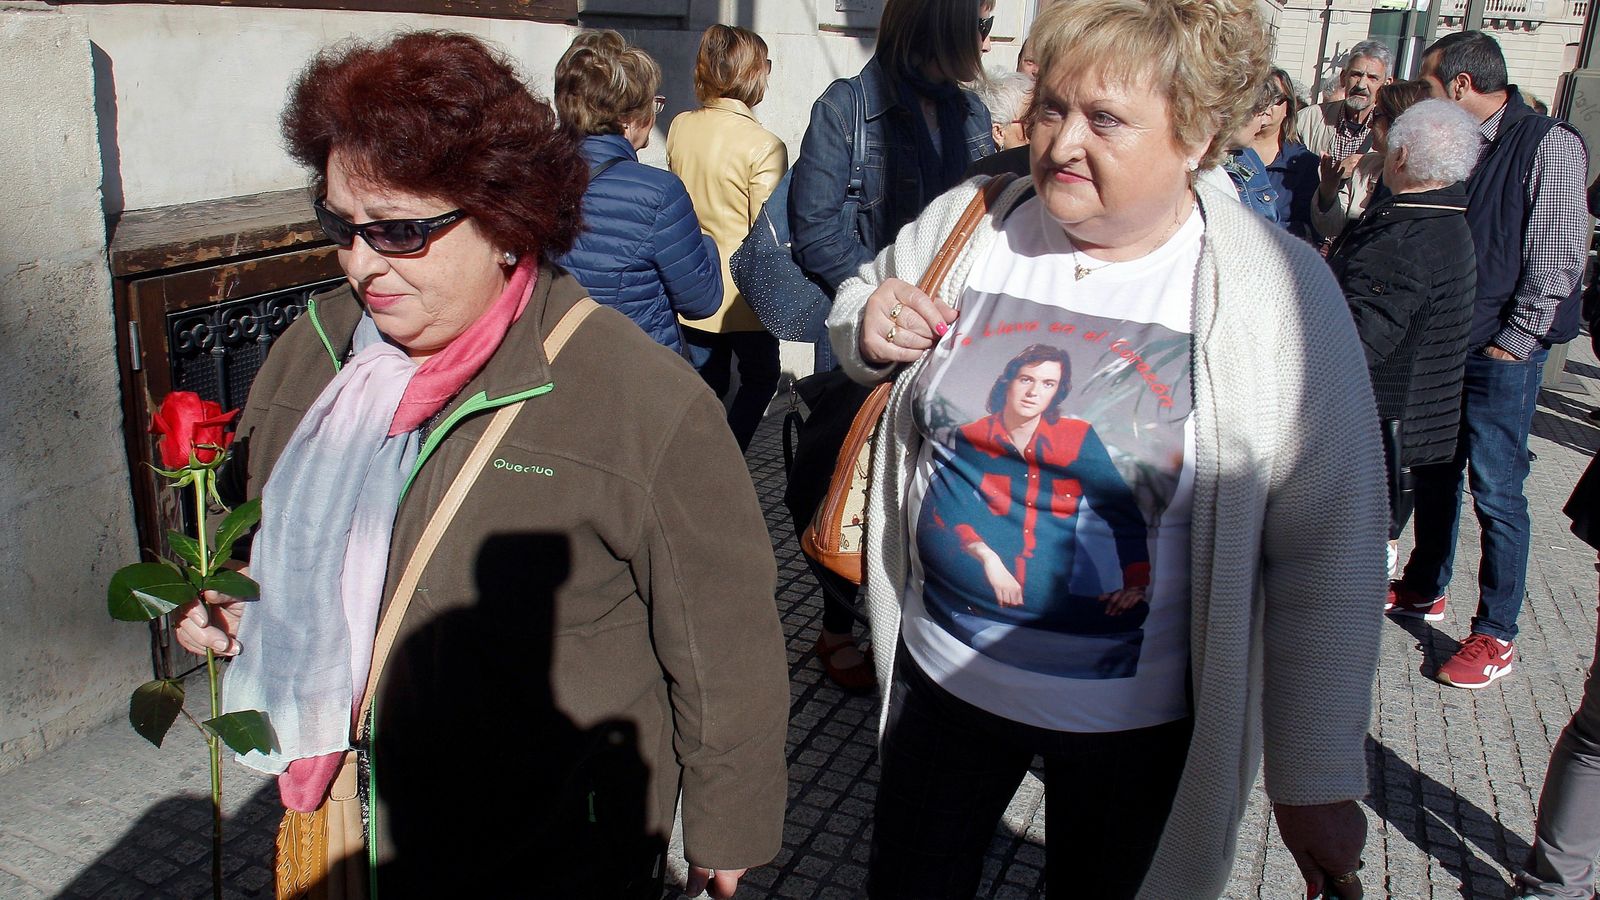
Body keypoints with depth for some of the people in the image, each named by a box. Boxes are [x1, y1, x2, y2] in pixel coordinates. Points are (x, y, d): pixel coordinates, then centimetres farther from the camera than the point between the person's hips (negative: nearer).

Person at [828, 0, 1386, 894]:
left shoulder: (1279, 292, -17)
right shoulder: (968, 221, -7)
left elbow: (1326, 558, -14)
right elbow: (862, 301, 13)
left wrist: (1320, 781, -9)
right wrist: (867, 328, -13)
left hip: (1138, 723, -2)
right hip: (941, 674, 3)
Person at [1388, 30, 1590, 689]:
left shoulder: (1549, 145, -9)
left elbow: (1558, 259, -13)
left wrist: (1513, 343, -14)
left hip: (1499, 353, -7)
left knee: (1496, 491, -3)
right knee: (1432, 473, 16)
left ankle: (1496, 635, 7)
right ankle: (1424, 590, 32)